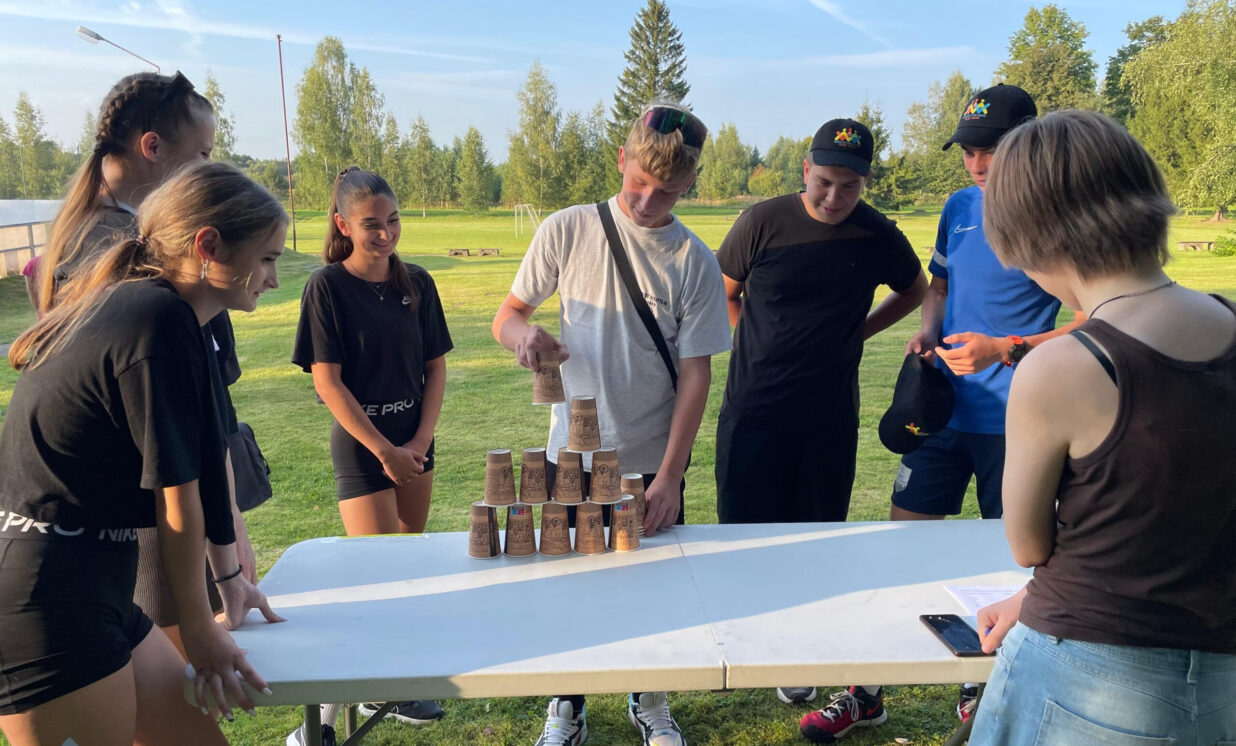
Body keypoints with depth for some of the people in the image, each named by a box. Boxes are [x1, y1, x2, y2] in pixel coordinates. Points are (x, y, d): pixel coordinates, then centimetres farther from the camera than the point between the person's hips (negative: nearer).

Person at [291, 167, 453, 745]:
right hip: (360, 443, -5)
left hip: (416, 440, 5)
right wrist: (385, 450, -13)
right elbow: (327, 381, -12)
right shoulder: (327, 286, -10)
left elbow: (436, 367, 5)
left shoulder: (416, 283, 3)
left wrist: (419, 442, -6)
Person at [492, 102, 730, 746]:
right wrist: (522, 333, -24)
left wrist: (669, 476, -11)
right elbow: (506, 316, 1)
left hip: (652, 461, 0)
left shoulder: (695, 262, -6)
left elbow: (695, 373, -6)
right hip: (572, 452, 1)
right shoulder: (568, 230, -5)